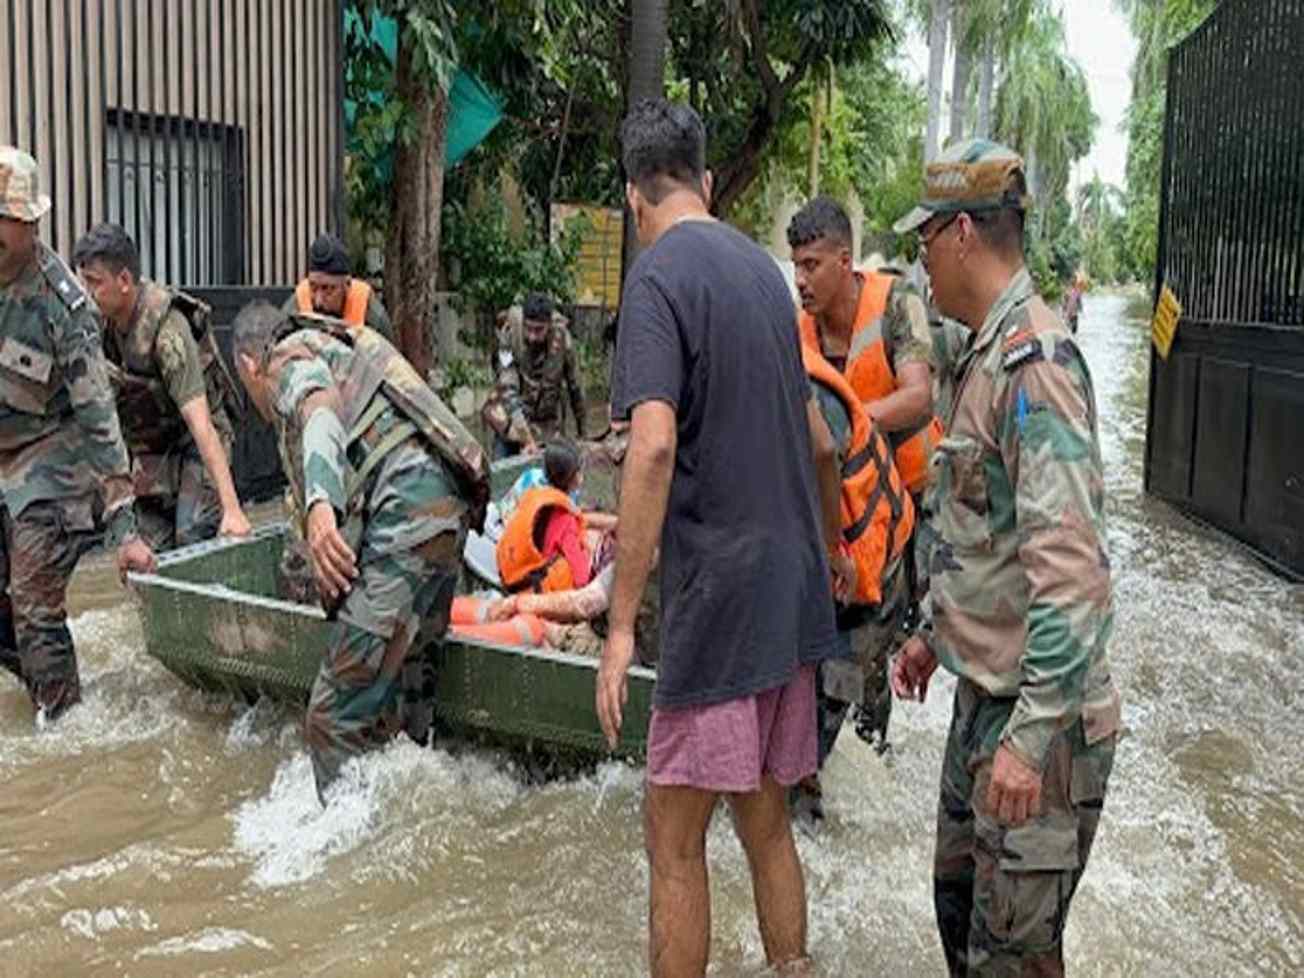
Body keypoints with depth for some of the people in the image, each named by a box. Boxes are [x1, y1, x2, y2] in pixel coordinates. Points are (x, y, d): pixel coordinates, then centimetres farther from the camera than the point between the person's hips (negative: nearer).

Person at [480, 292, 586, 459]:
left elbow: (574, 386, -1)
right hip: (511, 423, -1)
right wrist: (526, 438, -34)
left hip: (547, 429, 1)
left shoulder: (562, 340, -15)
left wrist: (581, 429, 9)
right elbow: (508, 391, -26)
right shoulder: (509, 338, -21)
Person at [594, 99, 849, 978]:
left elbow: (654, 445, -23)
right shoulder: (761, 267, 13)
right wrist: (832, 549, 35)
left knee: (676, 840, 4)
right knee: (766, 823, 18)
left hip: (718, 598, -7)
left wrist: (621, 623, -21)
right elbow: (819, 441, 20)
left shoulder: (661, 272, -9)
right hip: (792, 600, 7)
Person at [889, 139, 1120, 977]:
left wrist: (1031, 733, -29)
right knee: (959, 903, 21)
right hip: (983, 693, 10)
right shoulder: (992, 355, 12)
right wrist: (935, 633, 25)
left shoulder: (1035, 363, -20)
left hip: (1037, 715, -10)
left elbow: (1068, 563, -28)